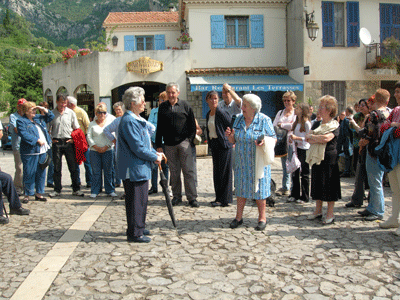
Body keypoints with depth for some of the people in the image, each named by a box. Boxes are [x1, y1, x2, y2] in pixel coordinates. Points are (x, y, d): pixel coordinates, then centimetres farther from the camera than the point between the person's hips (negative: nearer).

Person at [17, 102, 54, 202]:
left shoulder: (38, 118, 17)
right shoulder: (21, 121, -3)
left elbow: (51, 116, 25)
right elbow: (24, 134, -16)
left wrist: (43, 109, 10)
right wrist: (37, 140, -17)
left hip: (42, 150, 6)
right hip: (30, 152, -6)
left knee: (41, 172, 10)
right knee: (29, 174, -2)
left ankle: (39, 193, 20)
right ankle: (27, 194, 11)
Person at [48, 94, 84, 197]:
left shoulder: (71, 113, 5)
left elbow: (76, 128, 8)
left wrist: (73, 139, -4)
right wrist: (50, 139, 2)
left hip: (68, 142, 0)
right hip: (56, 142, 0)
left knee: (73, 167, 1)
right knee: (57, 168, 5)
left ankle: (76, 189, 10)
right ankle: (57, 189, 16)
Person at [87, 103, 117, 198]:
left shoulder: (110, 122, 7)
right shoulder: (92, 124, 9)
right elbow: (89, 137, 2)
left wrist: (106, 147, -11)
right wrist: (96, 147, -10)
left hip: (107, 150, 0)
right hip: (94, 151, 0)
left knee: (108, 171, 3)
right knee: (96, 172, 2)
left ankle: (110, 190, 12)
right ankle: (95, 191, 10)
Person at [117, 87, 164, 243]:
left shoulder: (137, 119, 15)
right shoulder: (129, 121, -19)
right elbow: (138, 148, -22)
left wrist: (155, 153, 9)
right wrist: (155, 158, -11)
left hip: (140, 168, 11)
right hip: (134, 169, -11)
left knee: (141, 199, 18)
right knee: (136, 200, -3)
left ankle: (139, 227, 31)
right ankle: (134, 233, 7)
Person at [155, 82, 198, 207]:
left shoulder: (185, 105, 5)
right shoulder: (162, 107, 12)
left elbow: (192, 125, 8)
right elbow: (159, 127, 13)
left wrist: (190, 139, -2)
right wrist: (158, 145, 9)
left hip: (184, 142, -2)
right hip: (169, 145, 2)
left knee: (188, 171, -3)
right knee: (174, 172, 8)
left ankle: (192, 197, 3)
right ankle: (176, 196, 18)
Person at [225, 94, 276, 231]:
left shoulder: (264, 120, -7)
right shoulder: (239, 119, 5)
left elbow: (274, 139, -4)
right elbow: (233, 141, 10)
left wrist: (264, 142, -24)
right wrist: (230, 135, -13)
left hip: (258, 162, -4)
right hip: (242, 162, 4)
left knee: (259, 189, 3)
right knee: (241, 188, 9)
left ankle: (262, 218, 16)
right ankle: (239, 217, 20)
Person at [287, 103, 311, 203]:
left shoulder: (306, 123, -10)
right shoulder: (296, 122, 13)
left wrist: (297, 138, -22)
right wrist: (291, 138, 0)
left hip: (304, 150, -7)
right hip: (296, 149, 7)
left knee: (304, 174, 1)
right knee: (294, 173, 9)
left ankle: (304, 196, 10)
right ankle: (294, 194, 19)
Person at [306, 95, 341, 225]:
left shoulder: (334, 125, -6)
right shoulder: (317, 124, 14)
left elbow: (327, 138, -22)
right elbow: (308, 139, 5)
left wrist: (312, 136, -8)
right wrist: (320, 140, -13)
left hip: (329, 159, -6)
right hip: (317, 158, 7)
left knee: (329, 185, -2)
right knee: (317, 184, 11)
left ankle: (330, 214, 7)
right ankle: (318, 210, 22)